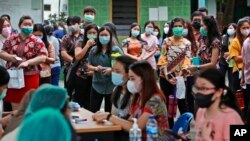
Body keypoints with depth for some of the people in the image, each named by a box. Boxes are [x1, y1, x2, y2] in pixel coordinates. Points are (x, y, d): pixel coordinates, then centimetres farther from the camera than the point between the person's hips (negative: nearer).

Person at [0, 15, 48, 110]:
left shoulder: (37, 42, -3)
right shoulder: (11, 39, 7)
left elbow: (43, 57, -12)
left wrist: (27, 62, -23)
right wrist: (9, 57, -13)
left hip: (29, 77, -3)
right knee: (15, 106, 8)